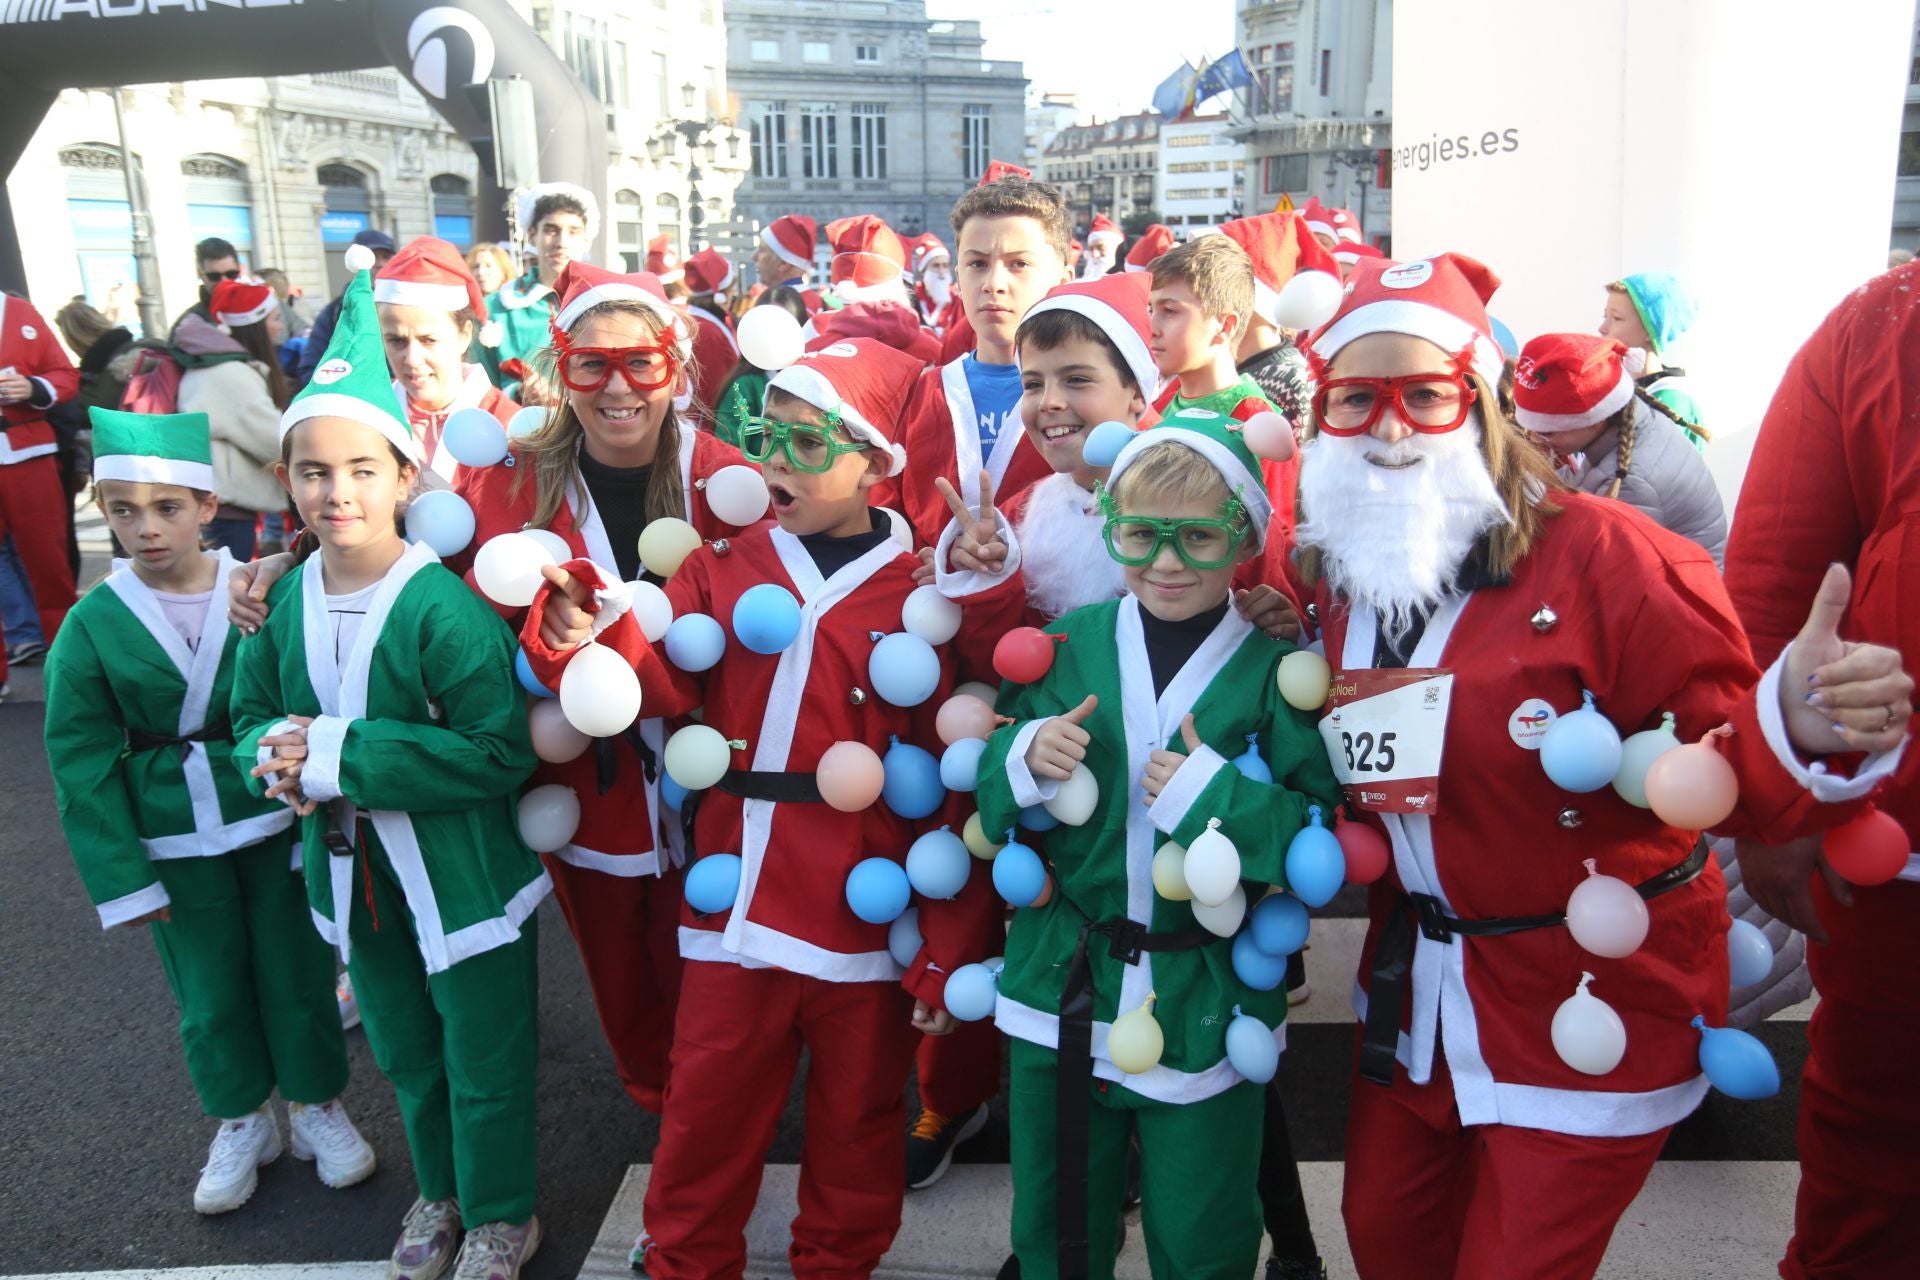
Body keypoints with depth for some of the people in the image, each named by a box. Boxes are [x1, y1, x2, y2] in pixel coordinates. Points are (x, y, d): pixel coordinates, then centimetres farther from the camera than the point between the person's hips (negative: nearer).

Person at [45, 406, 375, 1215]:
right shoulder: (92, 623, -8)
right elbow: (81, 761, -4)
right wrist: (120, 875, -6)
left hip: (274, 821, -1)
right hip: (173, 842, 1)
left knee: (296, 968, 12)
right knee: (209, 989, 15)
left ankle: (316, 1103, 35)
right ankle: (241, 1121, 37)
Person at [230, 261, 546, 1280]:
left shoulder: (445, 608, -24)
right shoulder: (284, 600, -4)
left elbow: (500, 754, -27)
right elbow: (252, 713, 10)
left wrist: (337, 756, -27)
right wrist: (274, 752, -15)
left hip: (464, 878, -6)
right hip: (354, 877, 6)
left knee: (486, 1063, 12)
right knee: (406, 1057, 26)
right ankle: (439, 1195, 50)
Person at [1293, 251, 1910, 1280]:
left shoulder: (1598, 555, -21)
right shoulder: (1335, 572, -2)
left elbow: (1720, 765, -22)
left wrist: (1798, 732, -43)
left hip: (1591, 1001, -5)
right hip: (1415, 984, 6)